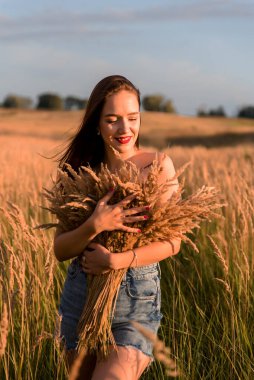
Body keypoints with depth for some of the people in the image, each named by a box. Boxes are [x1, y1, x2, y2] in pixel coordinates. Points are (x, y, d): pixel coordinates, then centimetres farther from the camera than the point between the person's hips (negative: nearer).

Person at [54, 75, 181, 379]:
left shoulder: (159, 165, -6)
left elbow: (172, 242, -8)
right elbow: (60, 250, -4)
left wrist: (116, 260, -20)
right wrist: (95, 226, -23)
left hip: (137, 300, -3)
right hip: (81, 296, 3)